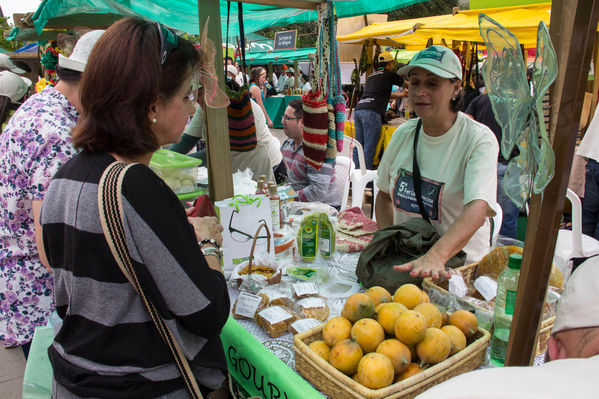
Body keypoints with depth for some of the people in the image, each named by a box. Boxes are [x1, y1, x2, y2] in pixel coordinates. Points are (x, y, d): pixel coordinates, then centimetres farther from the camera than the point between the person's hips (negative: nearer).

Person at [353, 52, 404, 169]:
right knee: (369, 150, -7)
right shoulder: (389, 74, 10)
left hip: (358, 109, 7)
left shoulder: (371, 75, 29)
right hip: (372, 112, -7)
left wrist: (398, 95, 52)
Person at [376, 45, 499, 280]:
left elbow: (477, 209, -25)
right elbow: (384, 195, 15)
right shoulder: (403, 134, 5)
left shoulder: (478, 139, -10)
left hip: (458, 265, -4)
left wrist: (435, 256, -41)